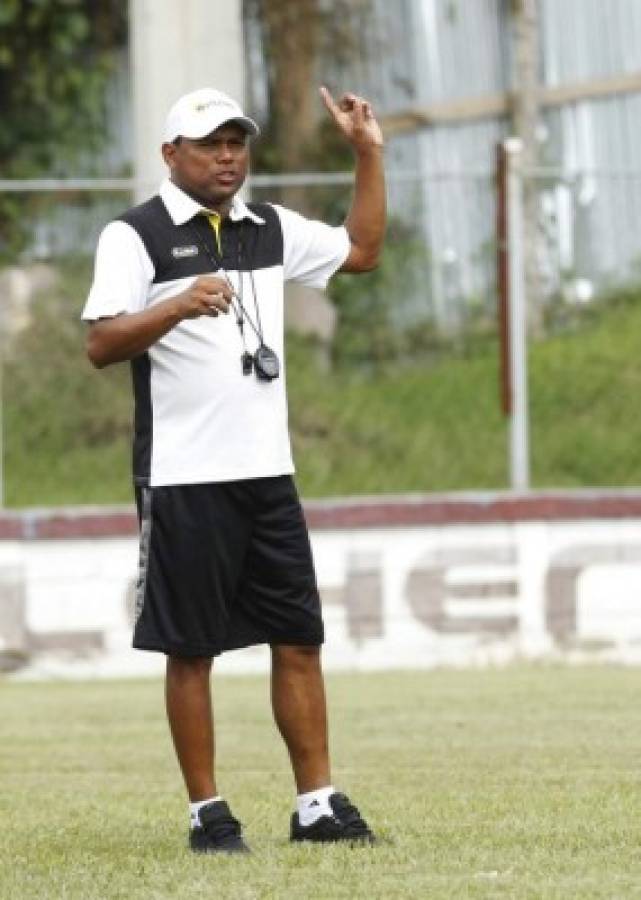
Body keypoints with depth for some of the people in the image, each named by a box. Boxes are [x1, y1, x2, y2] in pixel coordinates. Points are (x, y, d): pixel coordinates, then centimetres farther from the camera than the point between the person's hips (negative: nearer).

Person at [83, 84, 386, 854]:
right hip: (182, 480, -6)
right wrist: (178, 305, -28)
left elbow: (360, 251, 26)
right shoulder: (136, 236, -6)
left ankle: (317, 804, 10)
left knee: (298, 640, 5)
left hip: (267, 473, 6)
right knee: (190, 648, 0)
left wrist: (368, 155, 18)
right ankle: (207, 813, 6)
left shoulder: (269, 229, 13)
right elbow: (100, 344, -14)